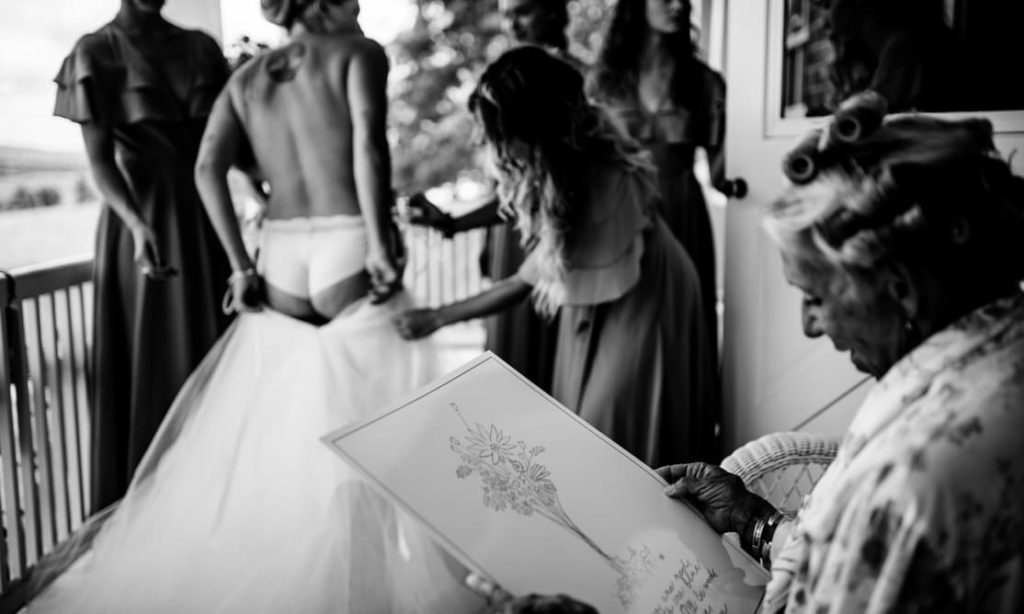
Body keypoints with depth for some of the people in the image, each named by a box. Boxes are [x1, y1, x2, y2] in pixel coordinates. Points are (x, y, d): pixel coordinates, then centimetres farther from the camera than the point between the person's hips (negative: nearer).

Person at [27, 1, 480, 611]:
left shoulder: (247, 76, 16)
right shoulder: (359, 54, 2)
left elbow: (208, 167, 4)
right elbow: (369, 142, -16)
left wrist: (241, 264, 4)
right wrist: (381, 243, -16)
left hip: (281, 258, 6)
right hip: (350, 254, -5)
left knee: (267, 430, 14)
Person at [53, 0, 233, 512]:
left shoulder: (201, 48, 11)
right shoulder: (96, 53, -1)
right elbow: (99, 159, -8)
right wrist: (137, 224, -25)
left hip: (207, 218, 4)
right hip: (141, 221, -4)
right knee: (152, 364, -2)